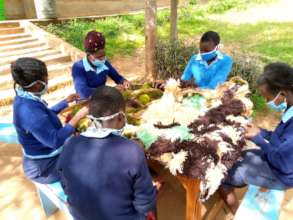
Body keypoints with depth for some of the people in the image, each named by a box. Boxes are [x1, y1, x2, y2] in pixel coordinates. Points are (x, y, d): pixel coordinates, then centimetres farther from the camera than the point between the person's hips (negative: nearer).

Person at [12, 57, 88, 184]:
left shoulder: (25, 97, -5)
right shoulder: (29, 111, -36)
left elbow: (45, 115, 12)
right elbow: (55, 141, -33)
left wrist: (66, 102, 13)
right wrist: (78, 116, -28)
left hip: (45, 152, 9)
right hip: (45, 166, -9)